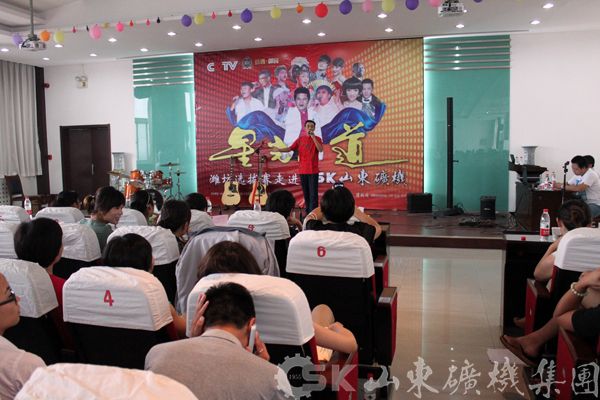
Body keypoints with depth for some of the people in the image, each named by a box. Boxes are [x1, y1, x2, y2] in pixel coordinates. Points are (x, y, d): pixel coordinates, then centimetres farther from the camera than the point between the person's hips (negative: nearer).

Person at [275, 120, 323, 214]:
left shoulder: (317, 139, 2)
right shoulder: (300, 139, 9)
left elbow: (320, 150, -15)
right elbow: (290, 148, 4)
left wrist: (313, 137, -18)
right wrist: (279, 149, -13)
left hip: (313, 171, -3)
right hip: (303, 170, 3)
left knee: (313, 194, -8)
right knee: (306, 193, 8)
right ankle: (308, 213, 16)